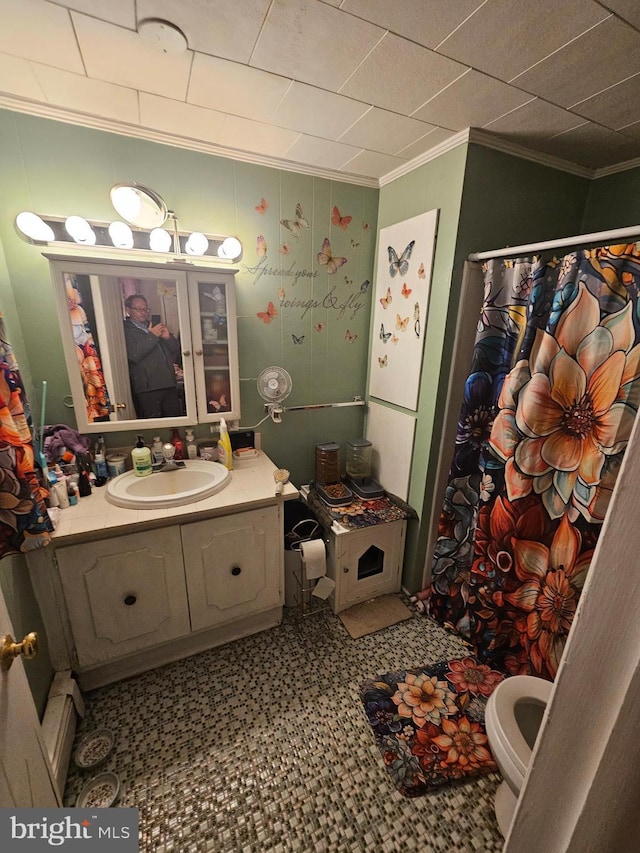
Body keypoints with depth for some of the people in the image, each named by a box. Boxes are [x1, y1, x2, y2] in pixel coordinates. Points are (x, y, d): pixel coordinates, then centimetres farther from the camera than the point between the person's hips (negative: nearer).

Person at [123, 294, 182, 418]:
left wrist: (168, 337, -1)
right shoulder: (126, 331, 2)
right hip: (147, 387, -5)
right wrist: (152, 336, -13)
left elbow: (176, 350, 19)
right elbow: (134, 355, -14)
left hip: (169, 384, 6)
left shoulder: (155, 327, 22)